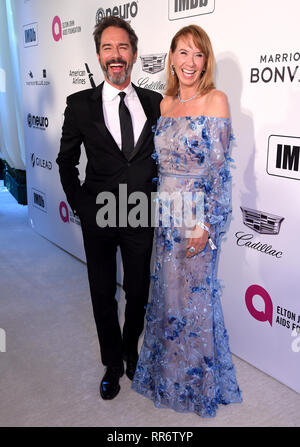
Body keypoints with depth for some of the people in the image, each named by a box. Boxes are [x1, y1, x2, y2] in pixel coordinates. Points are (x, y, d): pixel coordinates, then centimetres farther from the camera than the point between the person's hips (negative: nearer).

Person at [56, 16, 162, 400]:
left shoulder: (155, 103, 0)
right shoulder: (80, 105, -5)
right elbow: (67, 161, 3)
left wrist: (154, 194, 2)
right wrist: (80, 206, -2)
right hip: (98, 218, -1)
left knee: (138, 294, 16)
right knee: (103, 295, 13)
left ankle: (131, 352, 43)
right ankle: (113, 364, 36)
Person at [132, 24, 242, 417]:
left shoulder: (215, 100, -9)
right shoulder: (165, 103, 9)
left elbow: (218, 168, -14)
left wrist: (204, 223, -17)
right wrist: (157, 208, 14)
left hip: (199, 212, -6)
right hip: (167, 211, 6)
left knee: (194, 292, 7)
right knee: (167, 289, 16)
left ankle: (198, 381, 32)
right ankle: (167, 372, 40)